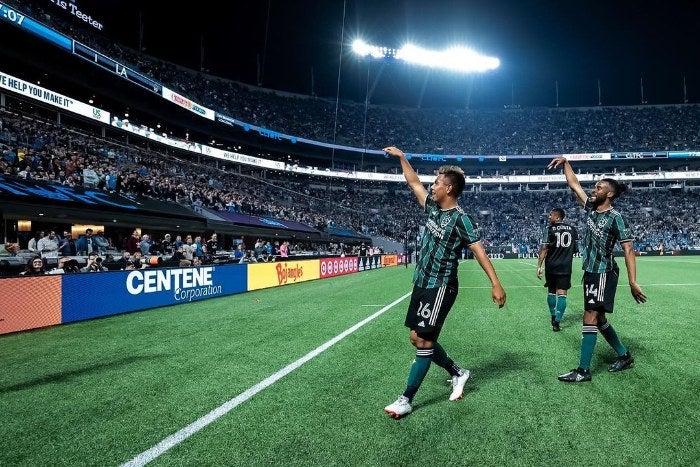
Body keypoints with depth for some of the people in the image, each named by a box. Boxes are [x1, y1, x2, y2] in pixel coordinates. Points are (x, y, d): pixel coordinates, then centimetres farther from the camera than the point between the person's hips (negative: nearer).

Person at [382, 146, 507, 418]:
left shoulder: (460, 219, -13)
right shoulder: (433, 207, 7)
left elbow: (479, 251, -17)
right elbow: (414, 183, 20)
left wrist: (495, 283, -24)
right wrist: (401, 157, 24)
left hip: (440, 287, -8)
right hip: (421, 283, 8)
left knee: (424, 340, -6)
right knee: (416, 337, 10)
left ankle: (406, 400, 3)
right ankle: (457, 373, 29)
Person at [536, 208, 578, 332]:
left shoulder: (549, 229, -6)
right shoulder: (572, 230, 6)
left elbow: (544, 249, -12)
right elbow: (576, 249, 11)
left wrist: (539, 266, -11)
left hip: (551, 266, -1)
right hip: (566, 266, 1)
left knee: (551, 291, 15)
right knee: (562, 294, -1)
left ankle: (553, 318, 26)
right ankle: (557, 321, -9)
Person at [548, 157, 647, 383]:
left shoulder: (615, 217, -13)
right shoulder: (591, 208, 7)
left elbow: (628, 250, -16)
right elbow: (574, 184, 15)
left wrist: (633, 282, -21)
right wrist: (565, 163, 8)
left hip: (603, 273, -8)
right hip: (590, 272, 8)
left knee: (590, 318, -10)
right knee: (599, 318, 17)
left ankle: (583, 370, -5)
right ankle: (624, 356, 34)